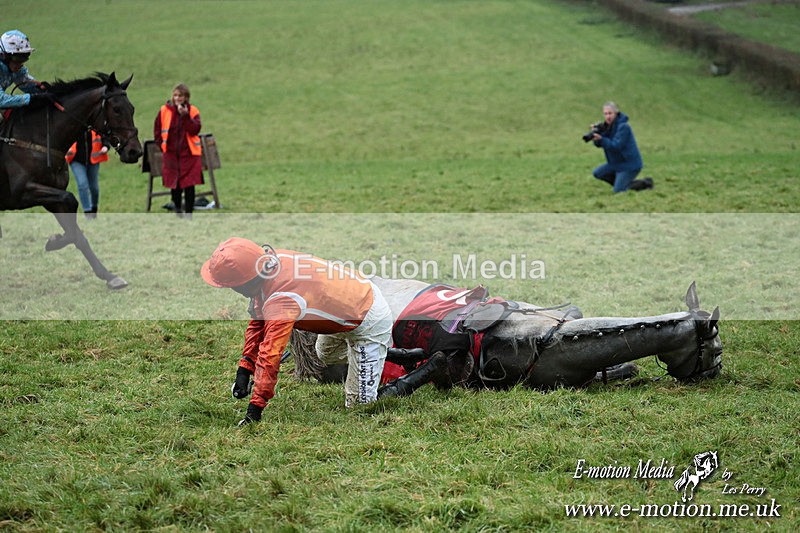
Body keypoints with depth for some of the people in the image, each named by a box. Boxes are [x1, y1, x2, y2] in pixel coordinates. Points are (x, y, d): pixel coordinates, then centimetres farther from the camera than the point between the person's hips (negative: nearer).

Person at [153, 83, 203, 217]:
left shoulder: (192, 111, -2)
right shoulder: (165, 110, 1)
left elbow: (195, 130, -16)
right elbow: (157, 130, 11)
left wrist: (185, 116, -25)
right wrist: (162, 145, 6)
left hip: (189, 153, -2)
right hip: (171, 153, 2)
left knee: (189, 185, -5)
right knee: (174, 185, 7)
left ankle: (188, 214, 4)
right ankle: (178, 208, 31)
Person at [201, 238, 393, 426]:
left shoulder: (282, 300, -39)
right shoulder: (270, 260, -14)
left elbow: (269, 356, -38)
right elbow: (258, 321, -3)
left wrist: (255, 408, -36)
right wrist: (244, 369, -6)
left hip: (370, 324, -9)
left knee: (359, 404, -5)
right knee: (326, 356, 35)